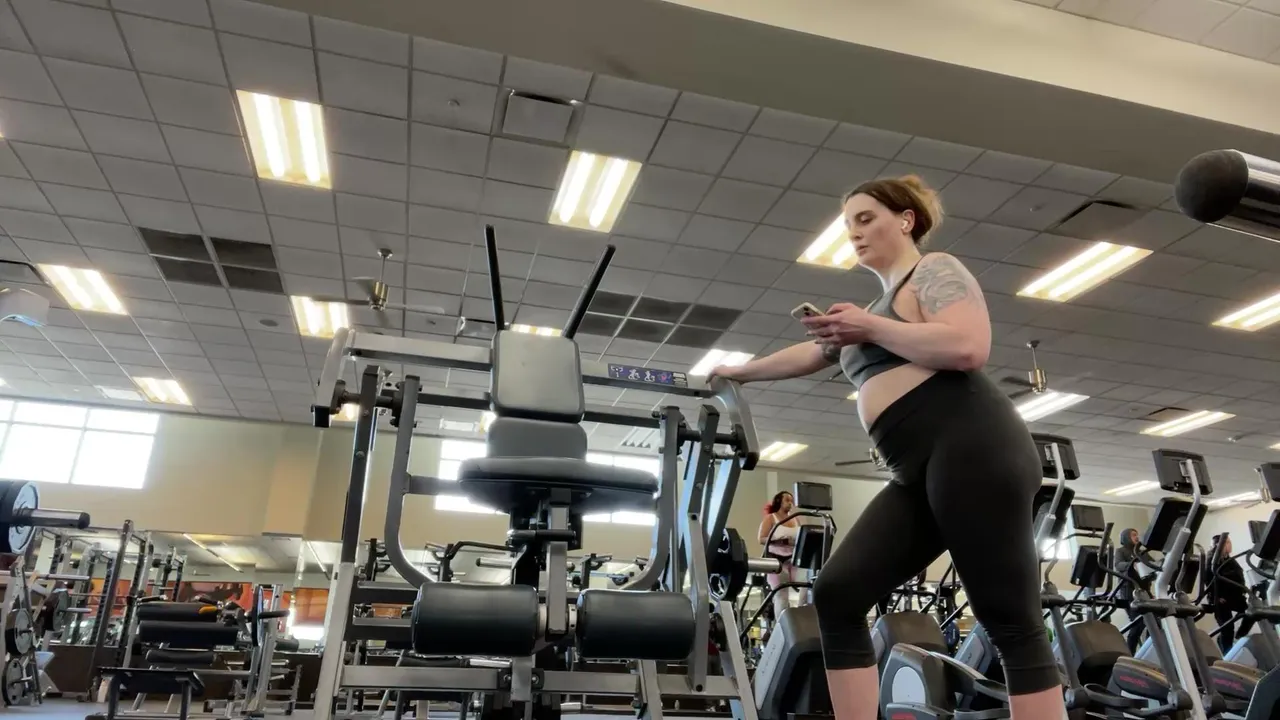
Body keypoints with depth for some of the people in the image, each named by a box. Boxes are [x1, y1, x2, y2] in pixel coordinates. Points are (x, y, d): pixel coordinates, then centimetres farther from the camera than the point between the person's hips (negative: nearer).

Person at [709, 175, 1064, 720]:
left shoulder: (934, 270, 5)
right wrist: (739, 373, 47)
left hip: (971, 450, -9)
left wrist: (869, 328, -8)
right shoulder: (882, 306, 30)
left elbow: (969, 347, -14)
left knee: (1010, 620, -8)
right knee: (838, 594, -2)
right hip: (921, 476, 9)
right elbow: (810, 354, 41)